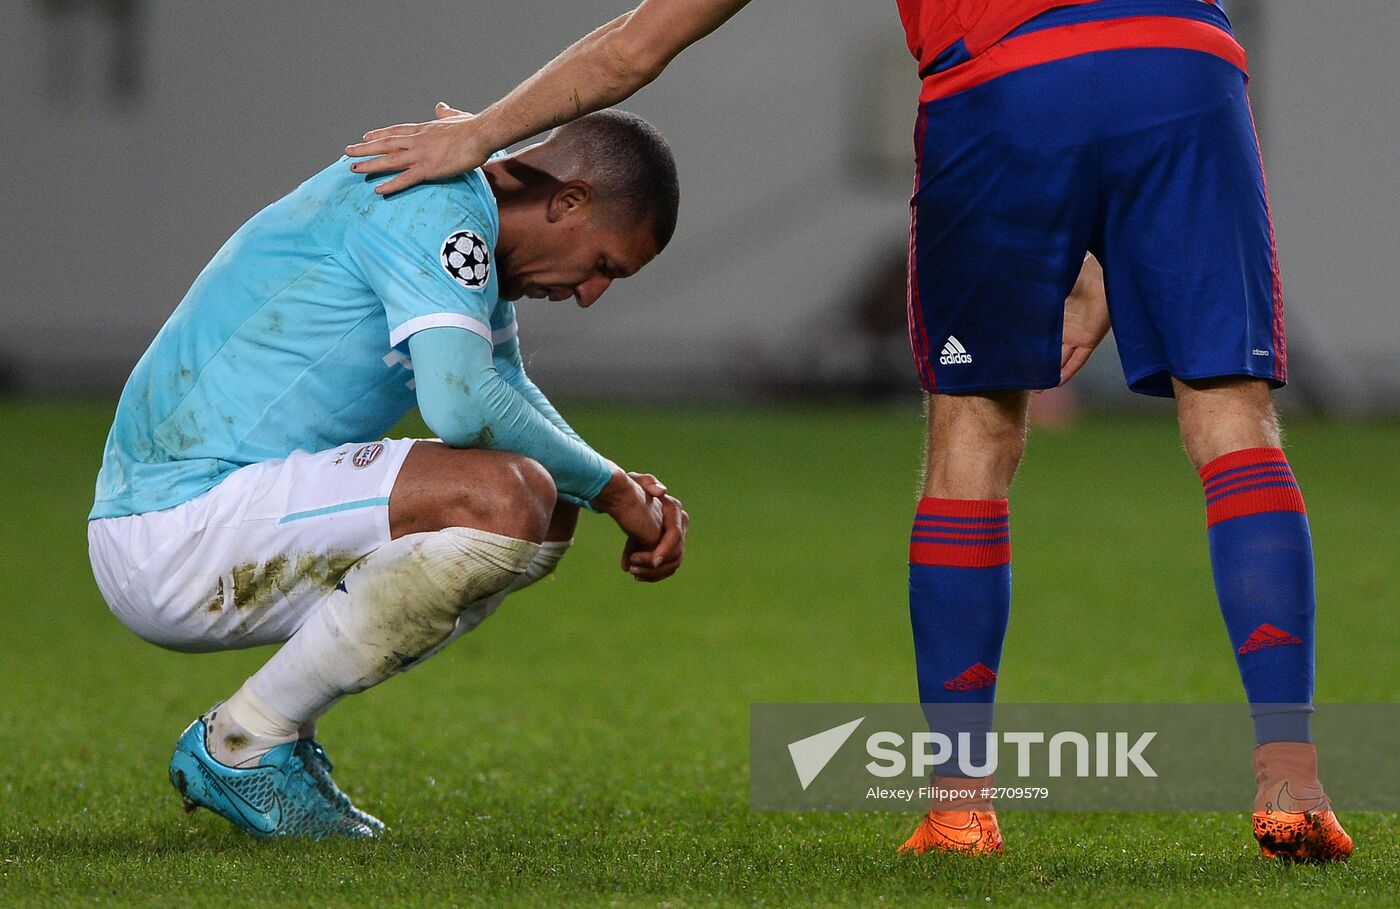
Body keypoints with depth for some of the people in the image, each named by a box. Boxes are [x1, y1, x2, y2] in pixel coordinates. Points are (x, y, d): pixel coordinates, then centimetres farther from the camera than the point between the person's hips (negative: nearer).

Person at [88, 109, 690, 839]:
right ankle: (243, 744, -11)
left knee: (546, 510, 14)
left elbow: (508, 392, 29)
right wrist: (607, 485, -13)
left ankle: (260, 732, 10)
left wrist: (630, 496, 11)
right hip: (174, 530, -11)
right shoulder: (433, 206, -15)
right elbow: (461, 405, -28)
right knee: (508, 499, -25)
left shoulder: (468, 230, 16)